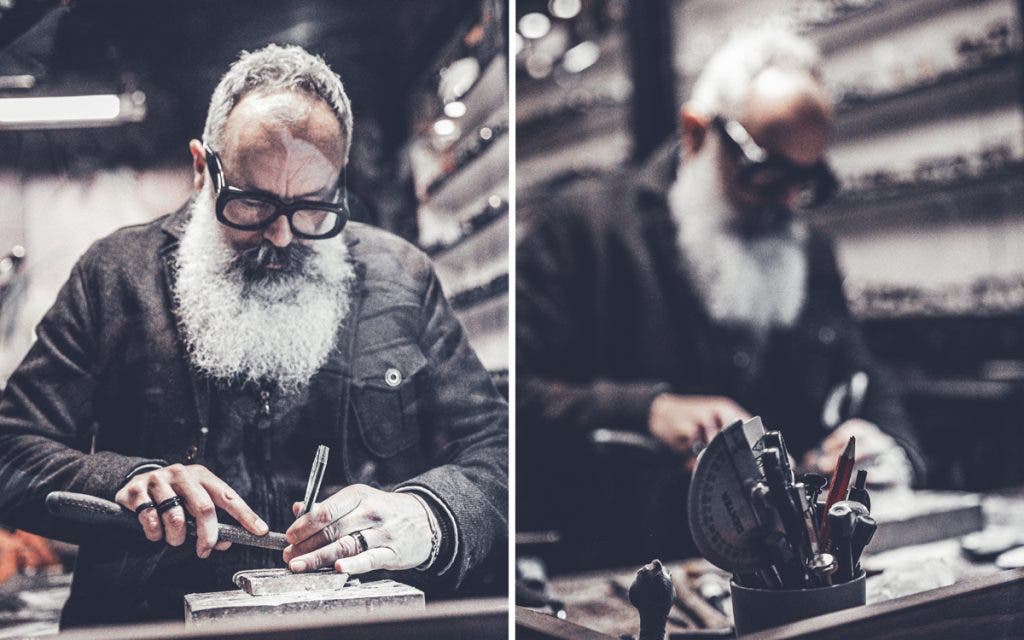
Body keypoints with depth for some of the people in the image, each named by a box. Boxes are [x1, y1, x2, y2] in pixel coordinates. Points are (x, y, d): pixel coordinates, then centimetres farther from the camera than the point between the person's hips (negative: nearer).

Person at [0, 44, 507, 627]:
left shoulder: (403, 279, 7)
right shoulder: (118, 274, 5)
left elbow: (492, 449, 4)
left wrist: (427, 518, -16)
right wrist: (123, 481, -15)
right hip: (153, 619, 0)